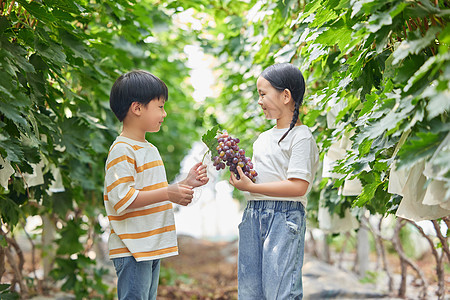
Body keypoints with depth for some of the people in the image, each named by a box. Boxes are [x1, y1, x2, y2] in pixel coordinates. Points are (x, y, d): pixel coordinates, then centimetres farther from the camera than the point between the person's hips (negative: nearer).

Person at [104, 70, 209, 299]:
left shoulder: (150, 149, 19)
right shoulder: (122, 151, -13)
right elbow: (122, 199, -22)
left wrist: (186, 184, 12)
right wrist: (167, 193, -24)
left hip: (153, 248, 10)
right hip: (132, 250, -10)